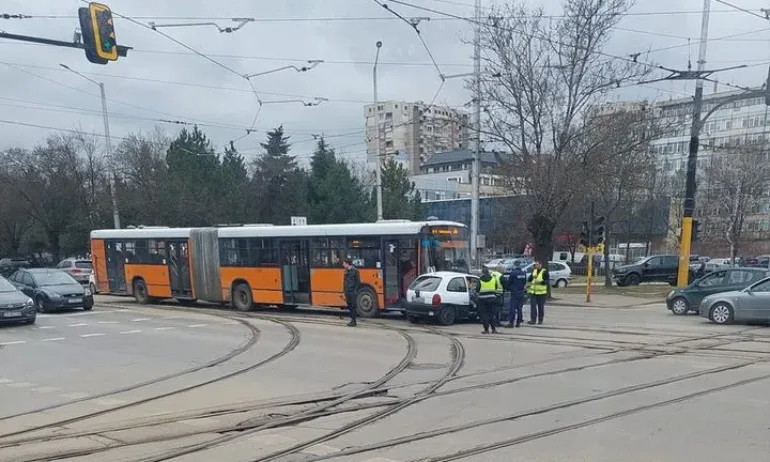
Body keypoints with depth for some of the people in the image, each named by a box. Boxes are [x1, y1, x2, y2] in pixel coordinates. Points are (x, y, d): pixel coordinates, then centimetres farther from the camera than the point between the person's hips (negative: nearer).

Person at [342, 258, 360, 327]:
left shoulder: (355, 270, -10)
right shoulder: (346, 271, 11)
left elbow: (358, 281, -9)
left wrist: (355, 290, -14)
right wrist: (344, 290, 12)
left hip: (352, 292, -7)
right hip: (347, 291, 7)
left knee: (353, 306, -3)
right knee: (349, 306, 10)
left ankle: (354, 321, 2)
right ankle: (352, 320, 19)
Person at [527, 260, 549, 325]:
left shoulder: (544, 272, -5)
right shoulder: (534, 271, 11)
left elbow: (547, 281, -11)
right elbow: (529, 279, 7)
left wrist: (540, 281, -25)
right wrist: (532, 276, -13)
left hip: (541, 292, -4)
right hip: (533, 291, 4)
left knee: (541, 307, 5)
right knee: (533, 306, -3)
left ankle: (540, 320, 16)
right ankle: (533, 320, -1)